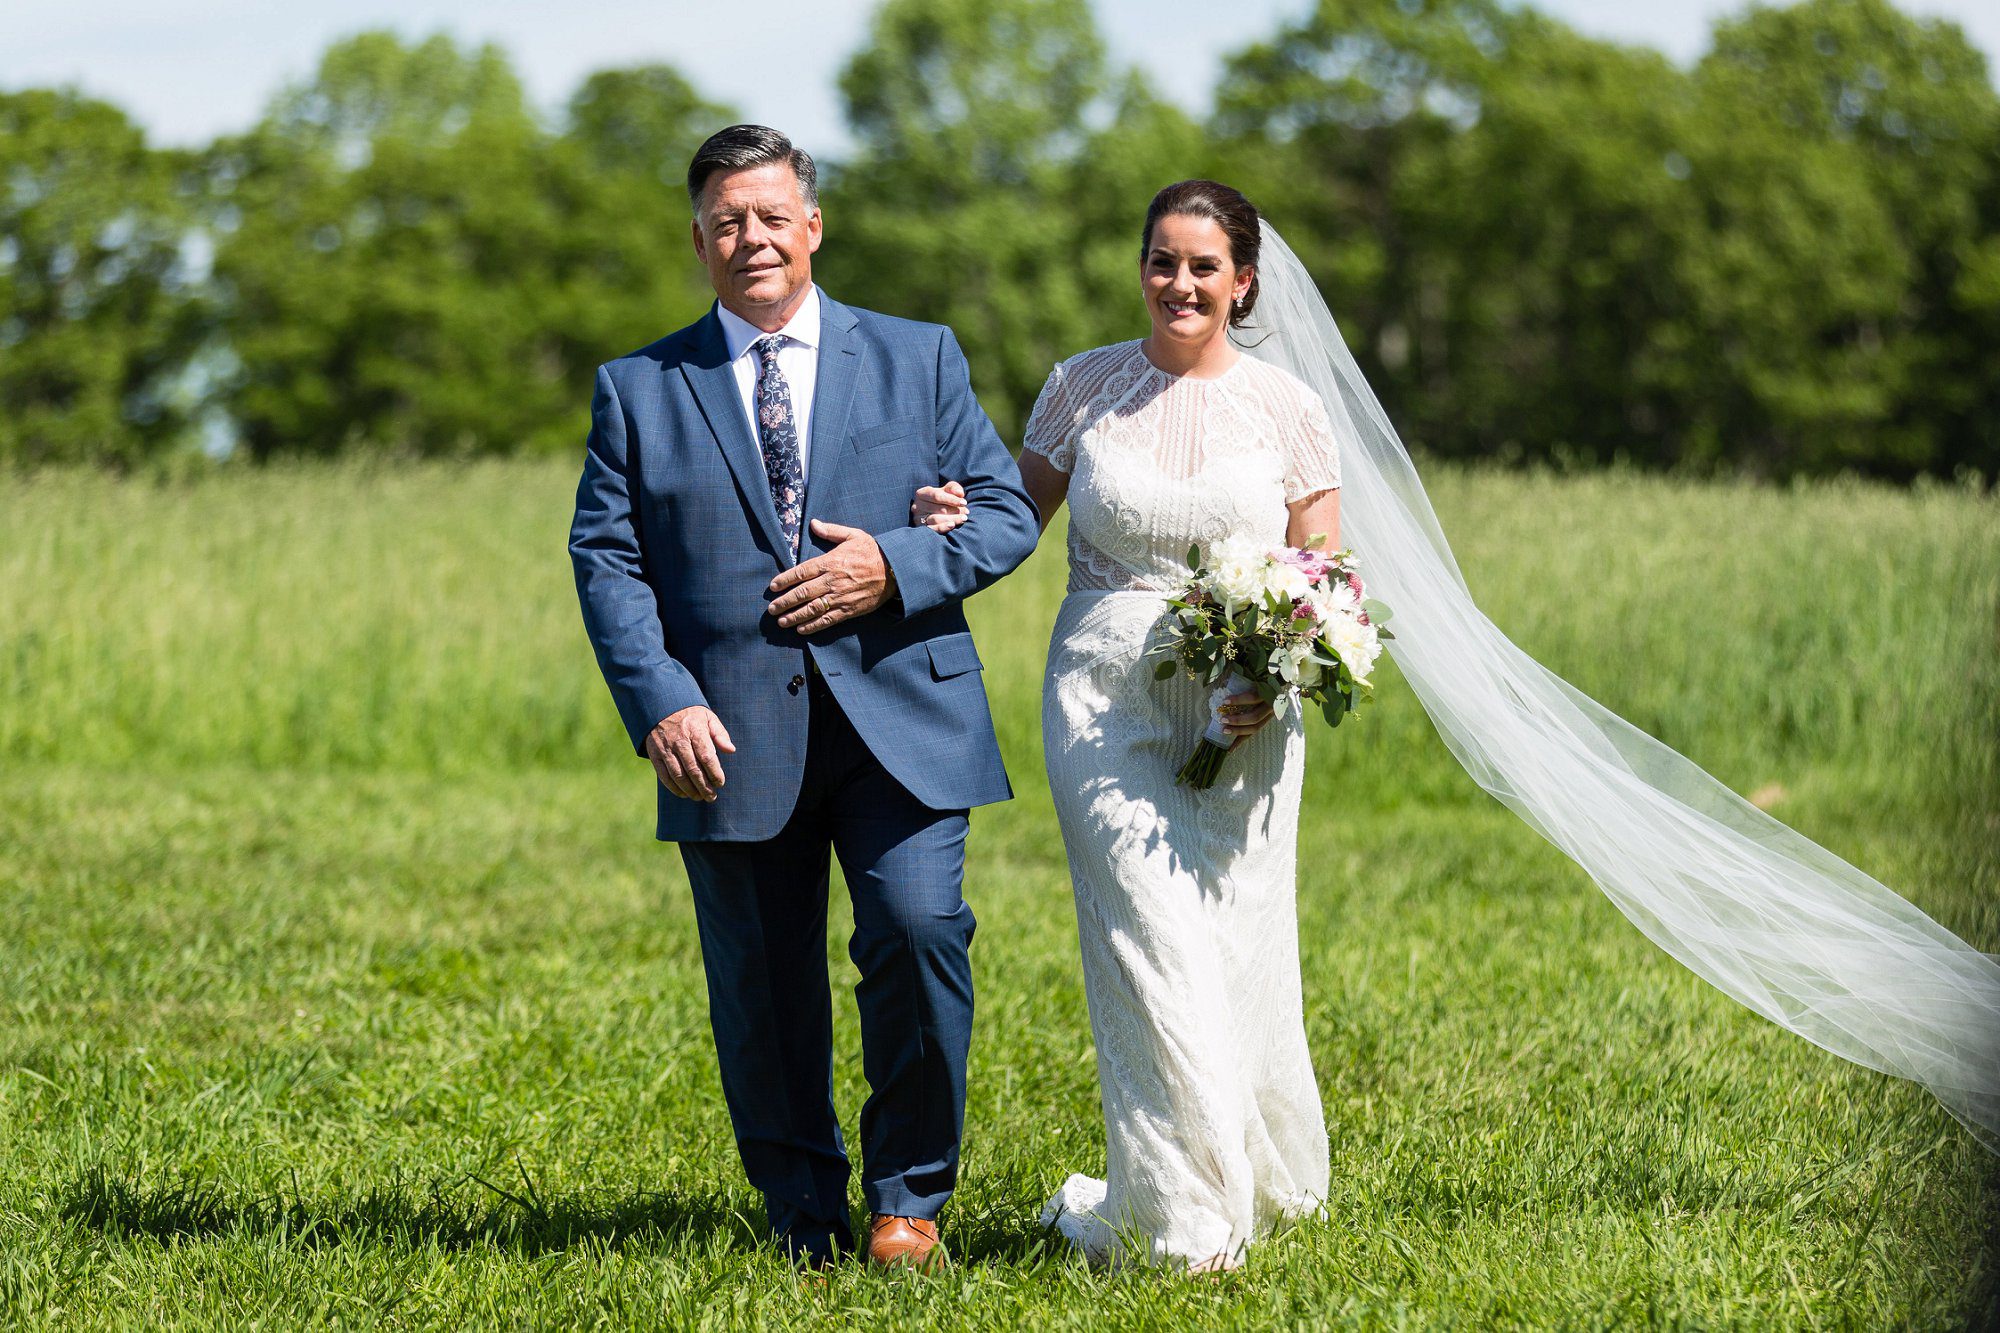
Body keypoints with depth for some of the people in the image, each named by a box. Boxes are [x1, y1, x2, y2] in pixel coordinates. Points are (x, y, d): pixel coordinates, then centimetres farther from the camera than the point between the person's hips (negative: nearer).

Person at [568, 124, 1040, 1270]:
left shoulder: (918, 360, 12)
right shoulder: (640, 391, 10)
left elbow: (1008, 511, 8)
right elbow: (608, 562, 3)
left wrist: (897, 566, -10)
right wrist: (659, 701, -11)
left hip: (898, 721, -1)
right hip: (733, 740, 1)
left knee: (919, 931, -17)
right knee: (761, 991, 4)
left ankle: (908, 1197, 1)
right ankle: (805, 1217, 21)